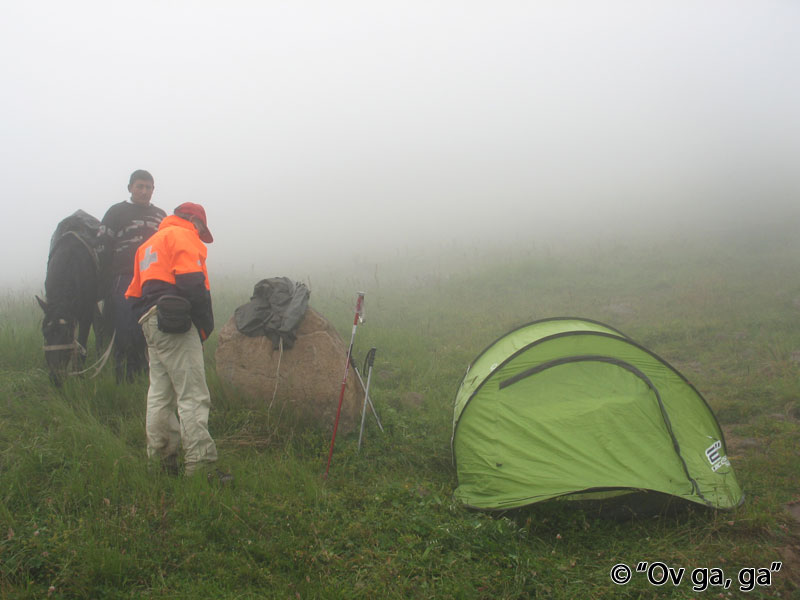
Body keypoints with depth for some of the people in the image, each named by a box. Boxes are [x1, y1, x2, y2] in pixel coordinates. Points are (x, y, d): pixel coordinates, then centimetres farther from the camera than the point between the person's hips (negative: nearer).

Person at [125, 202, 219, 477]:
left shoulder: (148, 245, 27)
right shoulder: (184, 236, -1)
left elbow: (134, 295, 25)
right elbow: (191, 282, -16)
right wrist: (206, 323, -9)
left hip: (150, 321, 9)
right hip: (175, 323, -9)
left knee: (159, 394, 14)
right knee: (193, 396, -9)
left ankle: (164, 461, 21)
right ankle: (199, 465, -11)